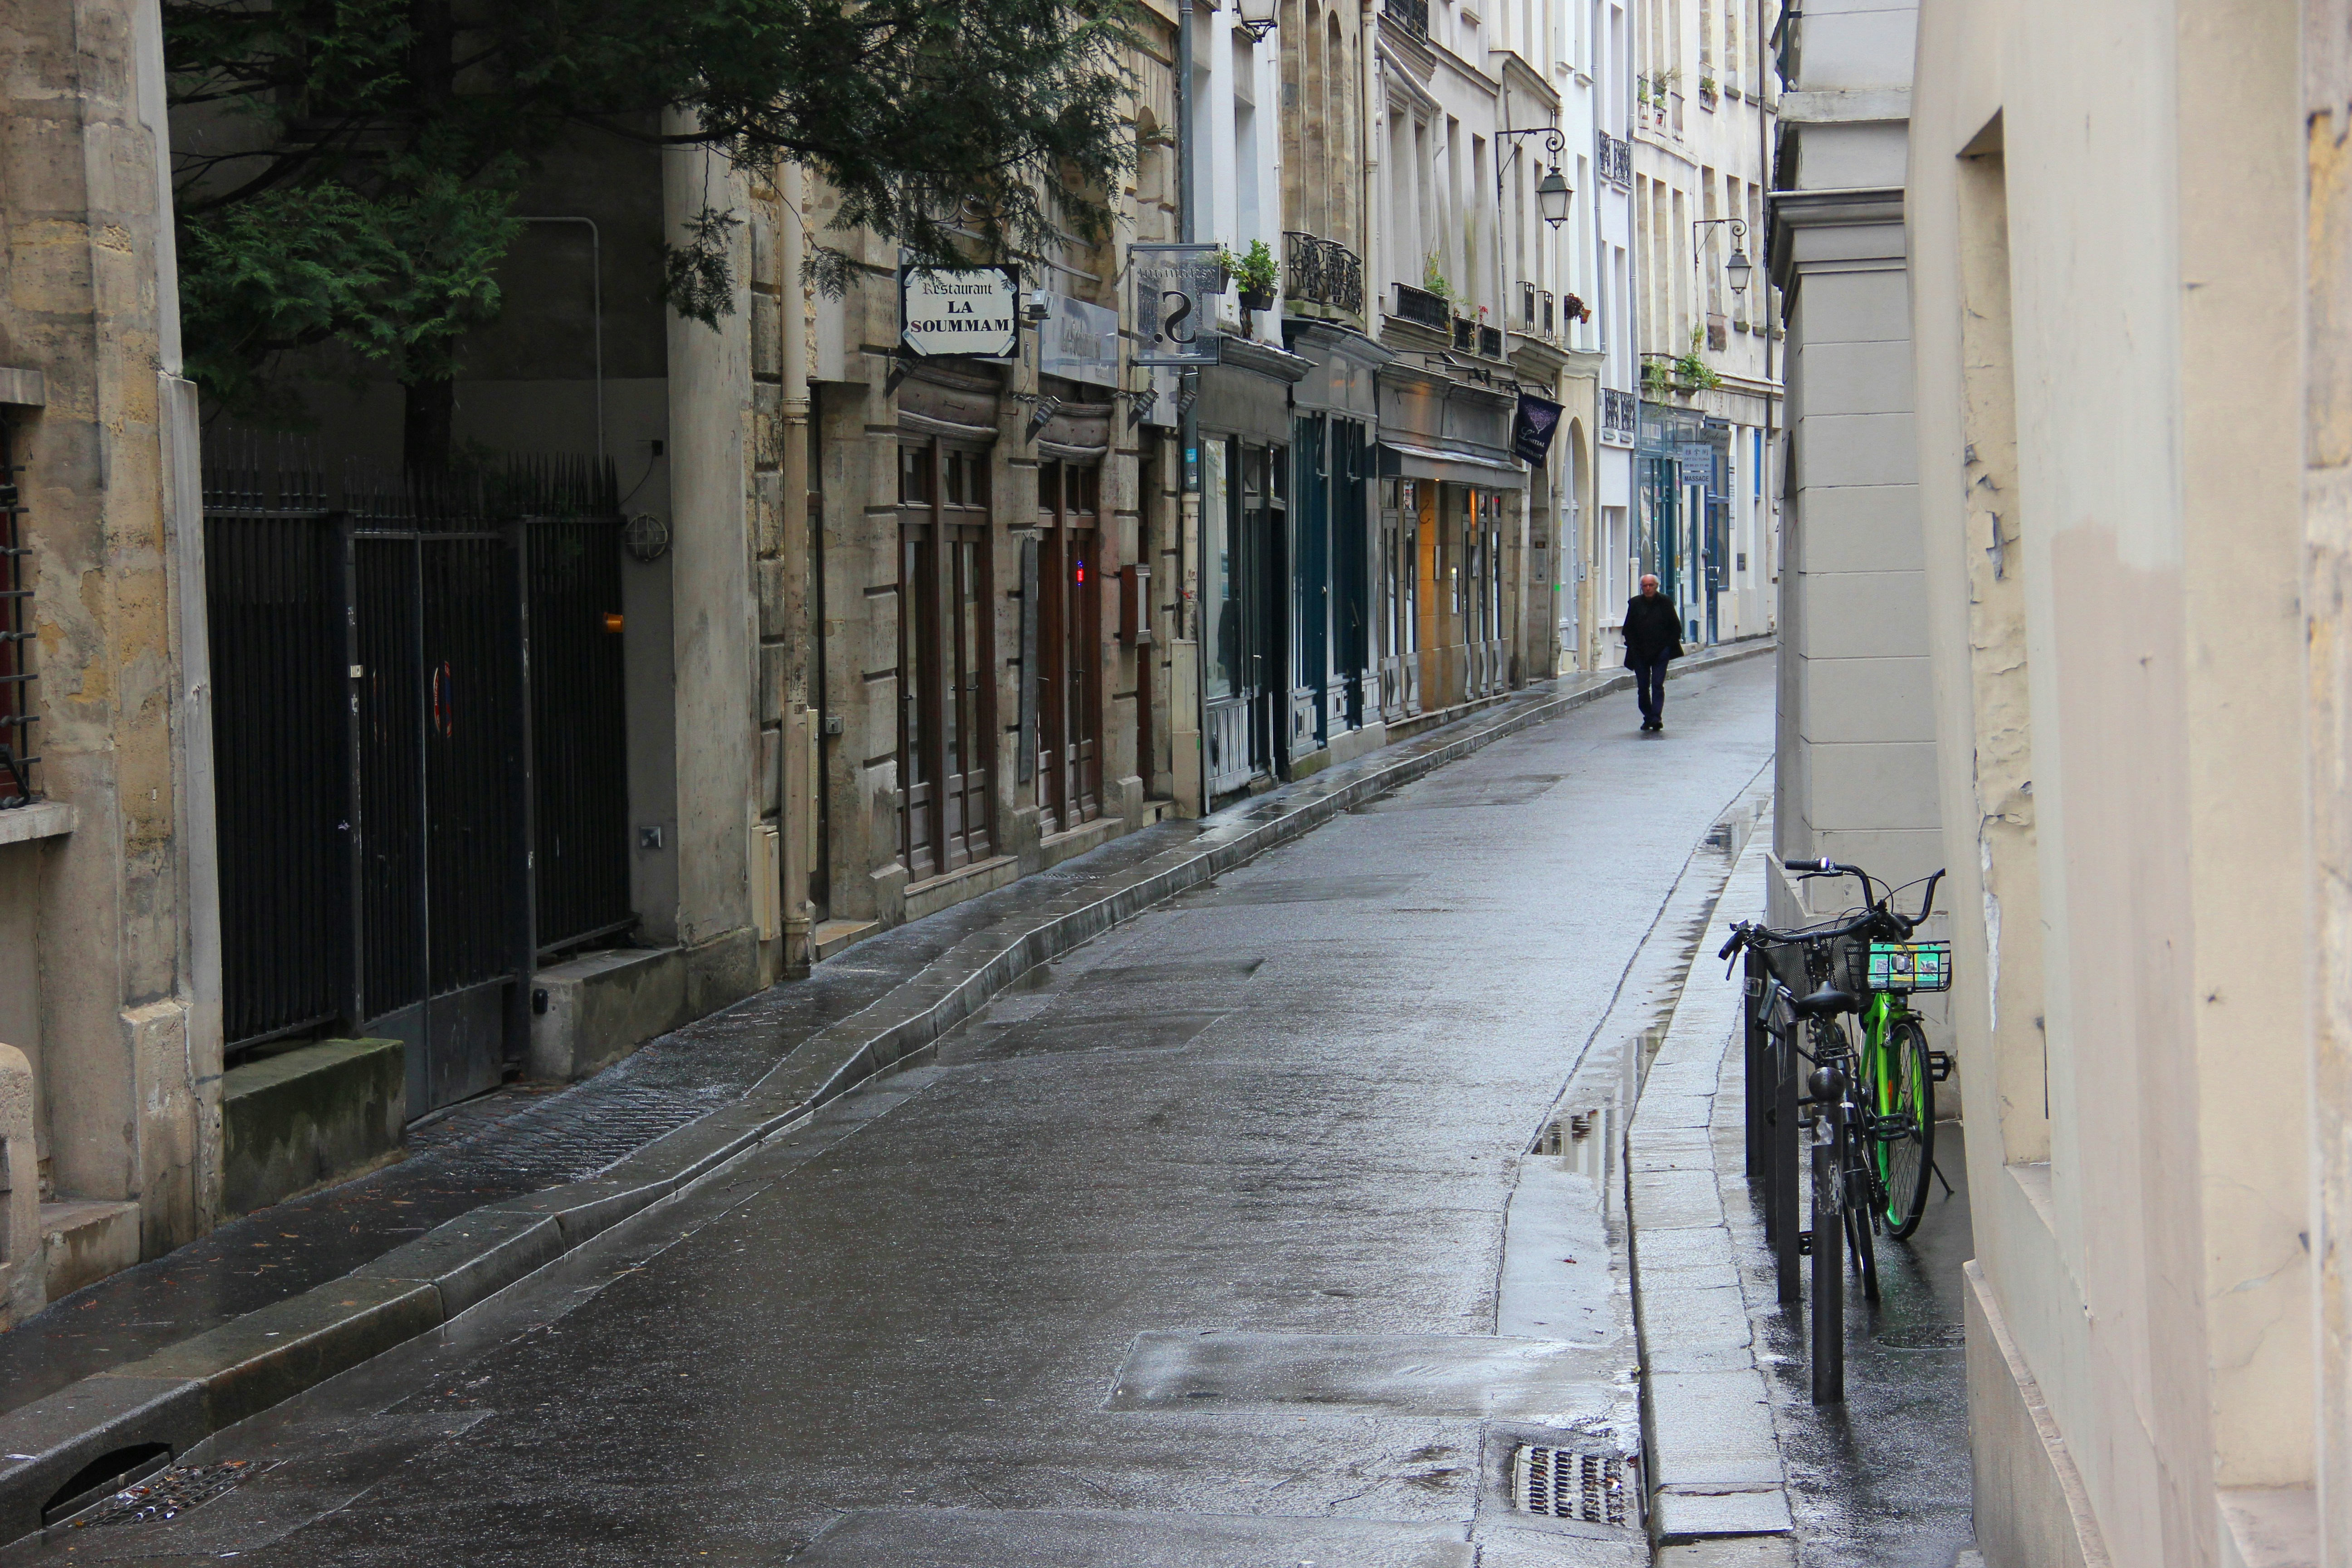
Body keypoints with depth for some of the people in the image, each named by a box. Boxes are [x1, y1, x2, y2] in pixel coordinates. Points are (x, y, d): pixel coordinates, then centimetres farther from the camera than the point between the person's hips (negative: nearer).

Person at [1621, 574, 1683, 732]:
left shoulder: (1666, 603, 0)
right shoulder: (1635, 603, 5)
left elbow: (1676, 628, 5)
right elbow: (1628, 629, 11)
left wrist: (1669, 645, -3)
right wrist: (1632, 646, 0)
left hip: (1660, 652, -2)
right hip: (1640, 653, 2)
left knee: (1658, 685, -9)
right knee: (1643, 688, 5)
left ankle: (1656, 718, -12)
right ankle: (1648, 718, 17)